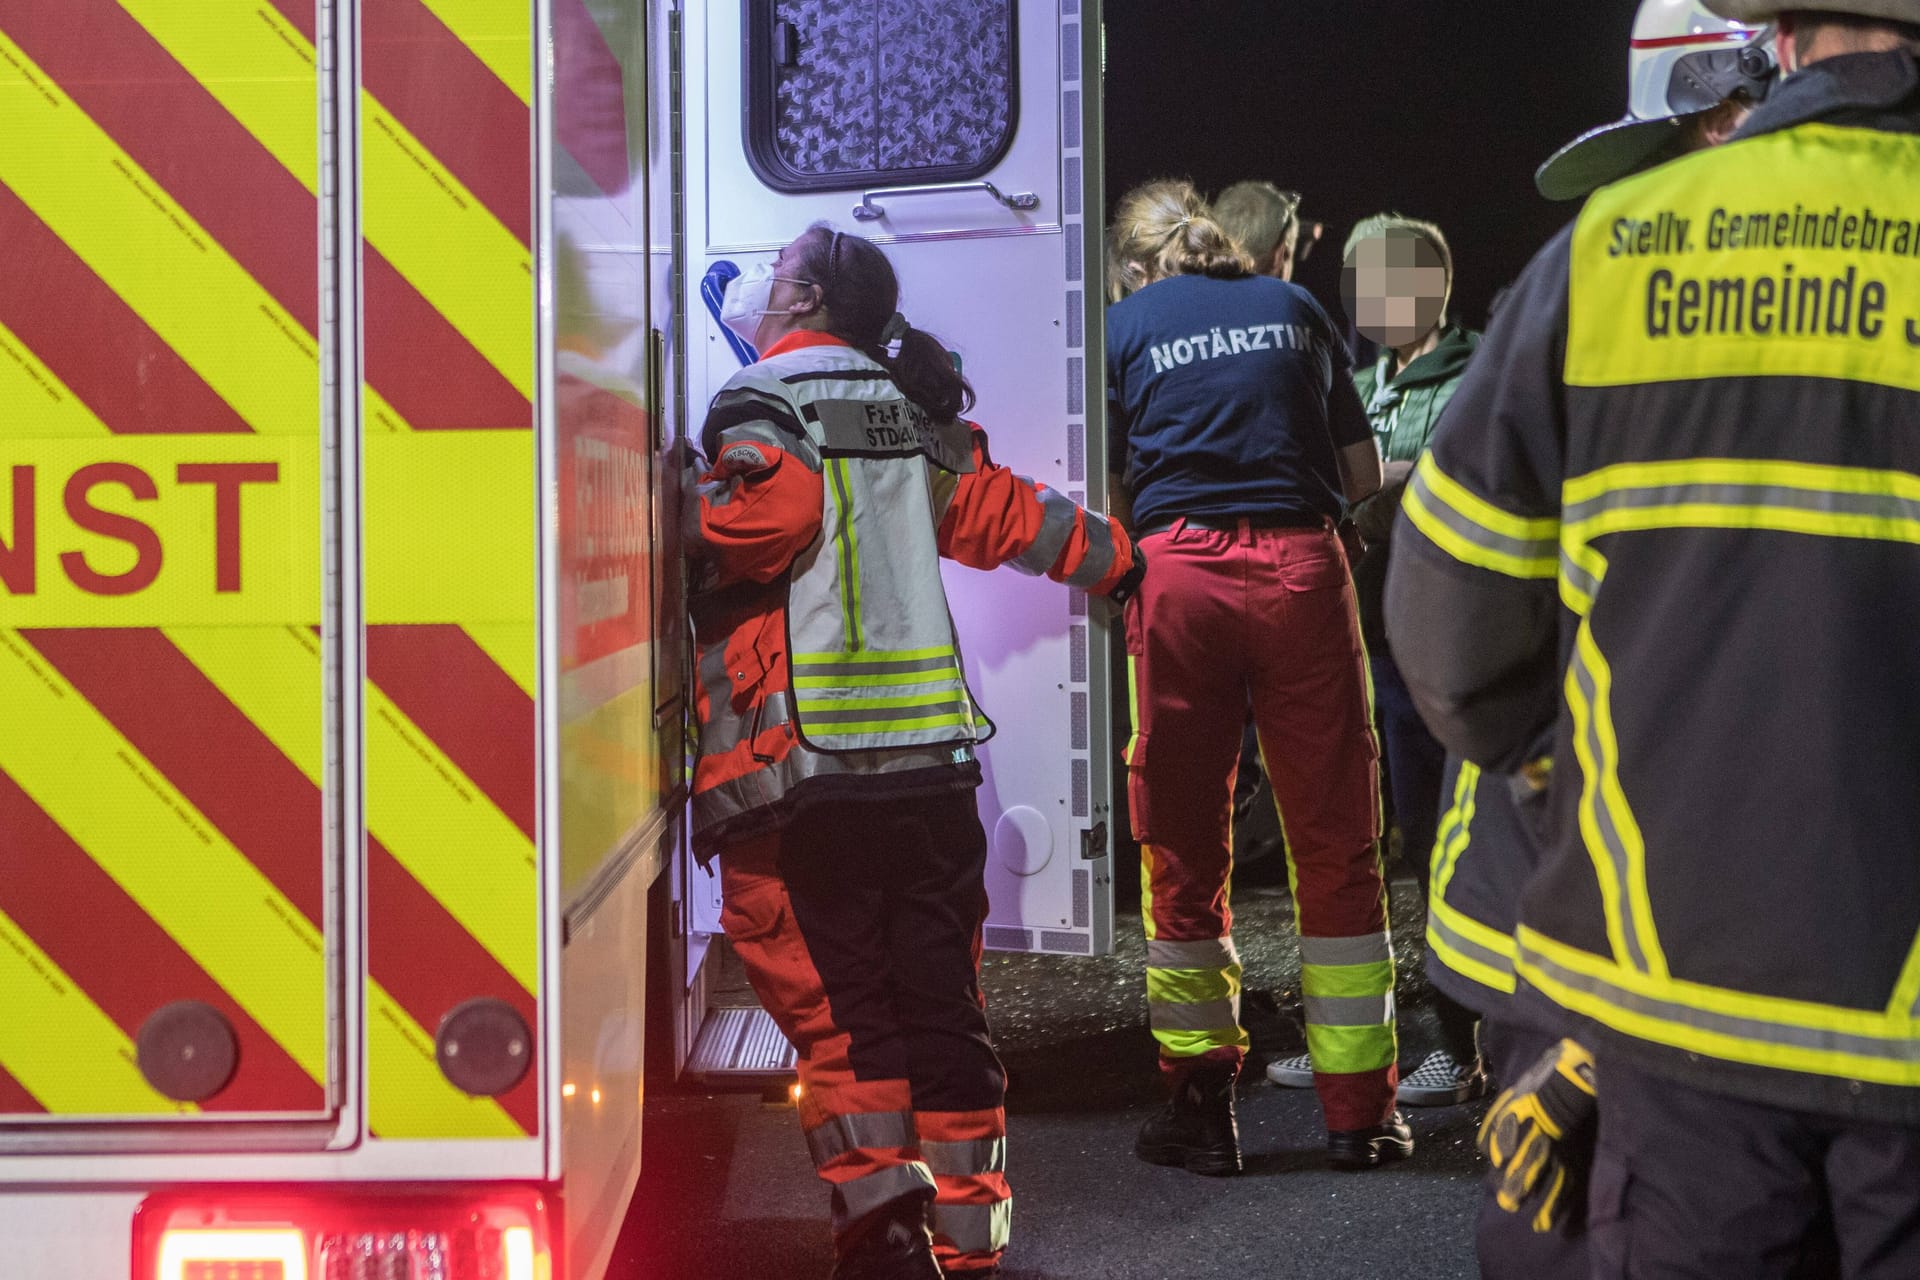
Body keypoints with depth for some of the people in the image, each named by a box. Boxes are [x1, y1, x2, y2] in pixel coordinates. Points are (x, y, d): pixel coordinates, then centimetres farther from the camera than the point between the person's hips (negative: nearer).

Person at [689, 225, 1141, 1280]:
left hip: (801, 762, -6)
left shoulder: (762, 404, -2)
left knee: (833, 1004, -1)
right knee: (941, 1003, 8)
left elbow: (766, 516, -21)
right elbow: (1003, 513, 25)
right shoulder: (911, 411, 17)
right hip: (931, 757, 6)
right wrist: (1115, 560, 40)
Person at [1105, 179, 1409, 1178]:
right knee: (1335, 842, 5)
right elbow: (1363, 475, 18)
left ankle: (1199, 1104, 11)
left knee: (1183, 845, 8)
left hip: (1182, 571, -1)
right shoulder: (1293, 307, 17)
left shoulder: (1126, 325, 11)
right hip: (1300, 567, 1)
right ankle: (1358, 1109, 9)